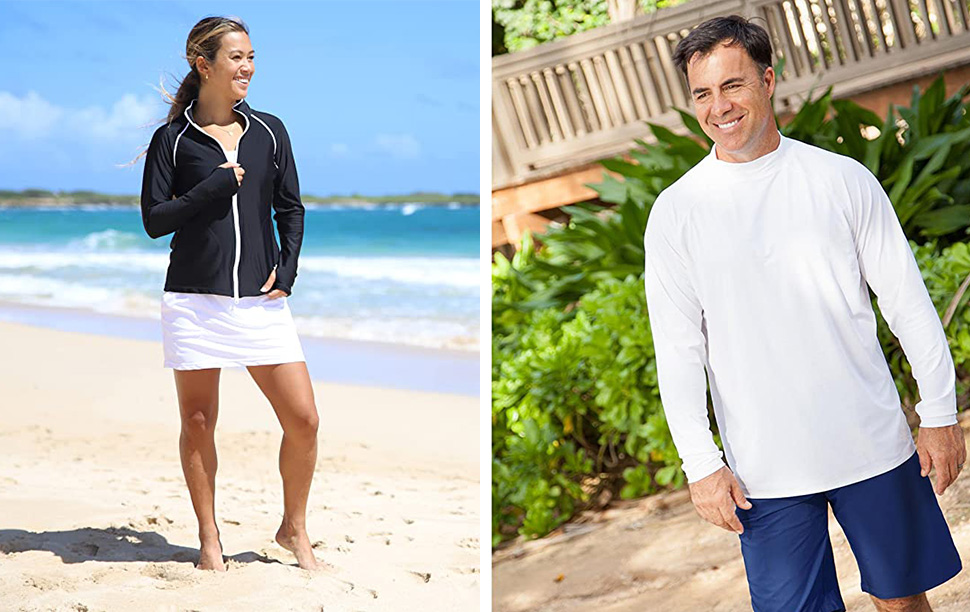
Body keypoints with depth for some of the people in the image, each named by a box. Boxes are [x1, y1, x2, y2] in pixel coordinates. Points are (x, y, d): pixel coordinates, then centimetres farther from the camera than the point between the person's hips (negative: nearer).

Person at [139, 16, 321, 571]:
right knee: (198, 423, 3)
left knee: (303, 420, -3)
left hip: (262, 300, 2)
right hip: (194, 300, -2)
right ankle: (209, 540, 19)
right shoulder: (173, 139, 2)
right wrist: (212, 188, -12)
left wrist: (286, 268, 0)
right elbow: (154, 220, -1)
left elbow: (291, 208, 15)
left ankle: (294, 530, 18)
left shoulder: (269, 131, 10)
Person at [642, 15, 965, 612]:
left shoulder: (843, 178, 0)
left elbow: (908, 301, 4)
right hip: (766, 471, -1)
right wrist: (702, 464, -7)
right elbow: (678, 351, -2)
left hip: (874, 444, 1)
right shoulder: (675, 212, -1)